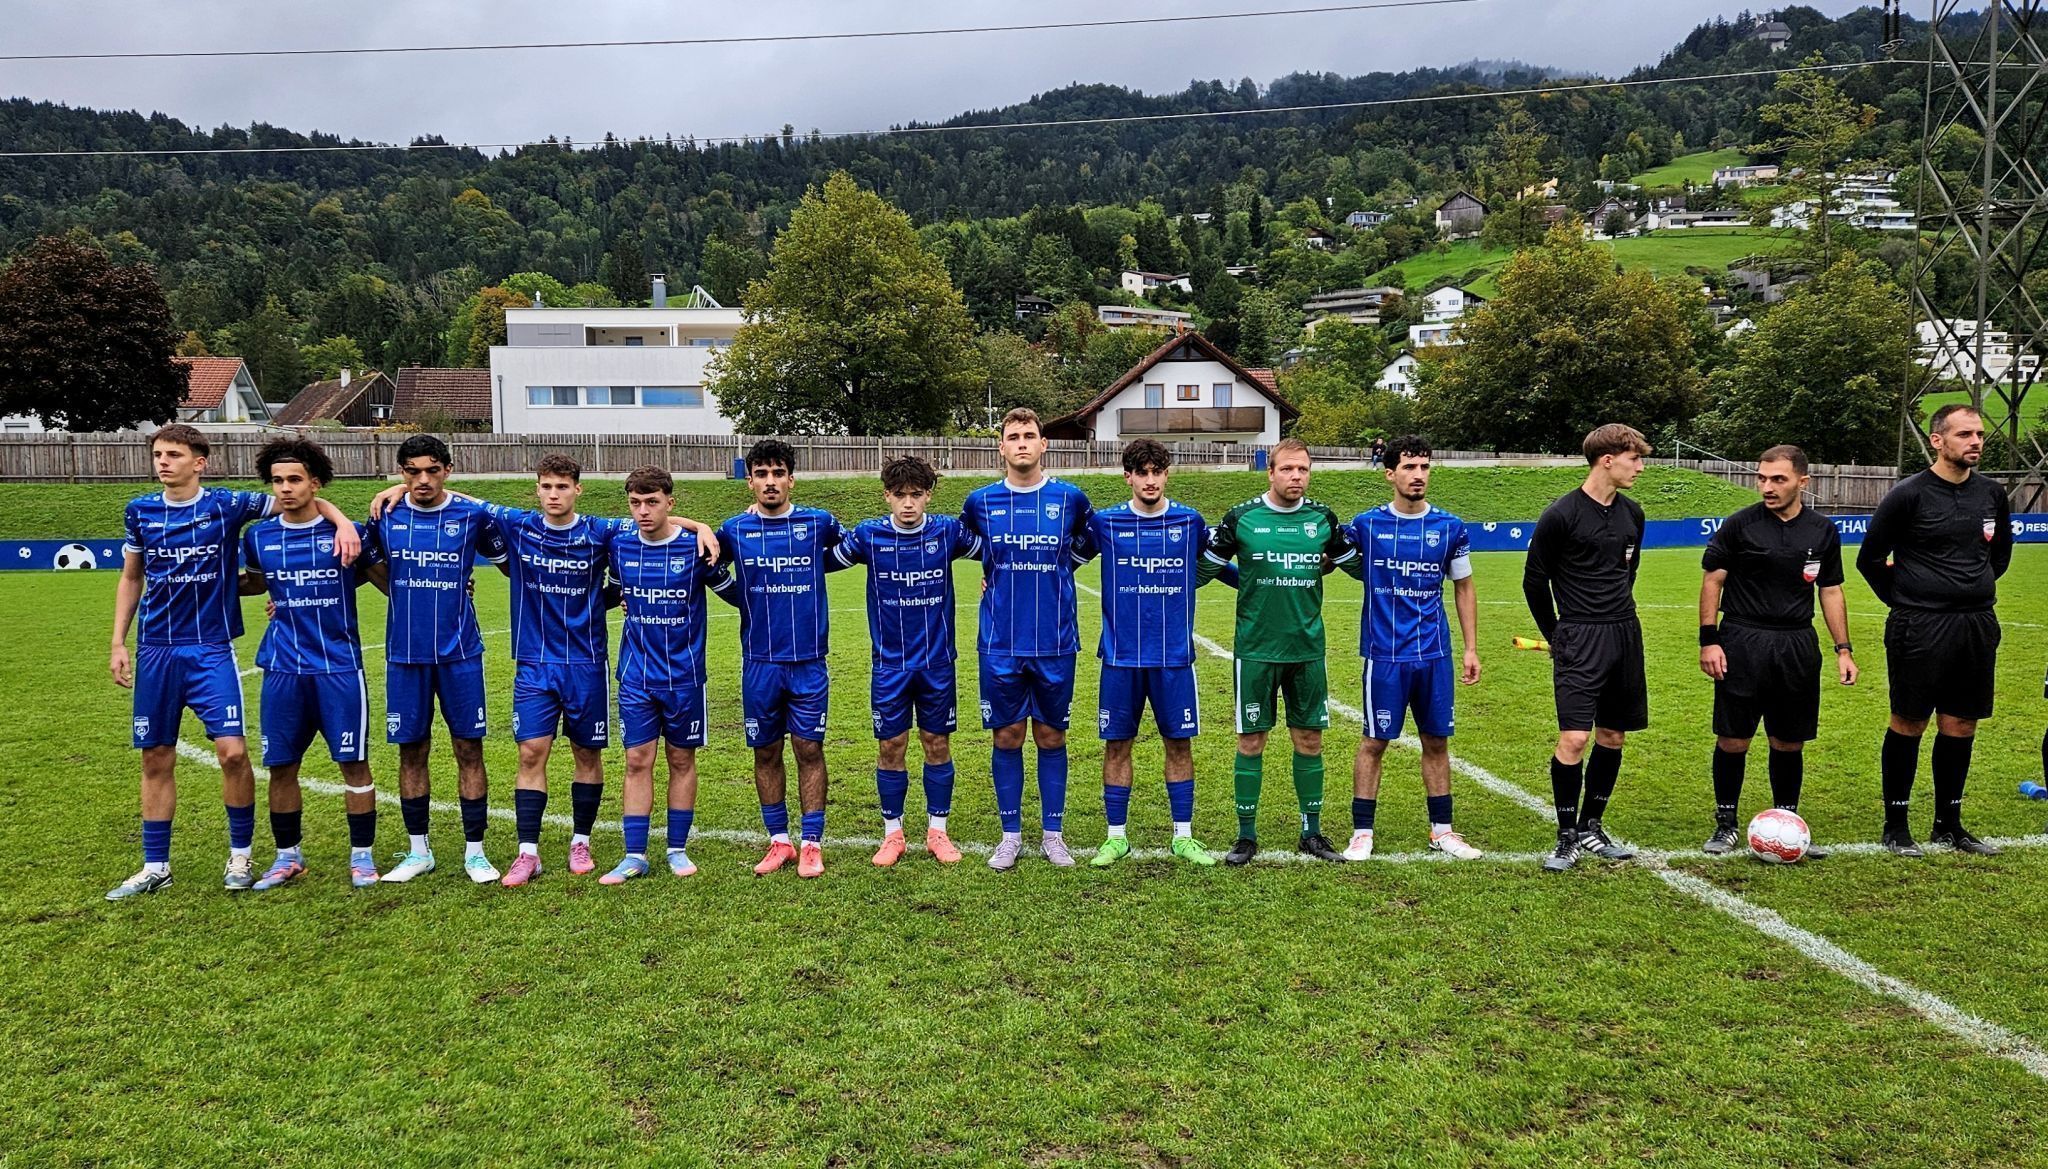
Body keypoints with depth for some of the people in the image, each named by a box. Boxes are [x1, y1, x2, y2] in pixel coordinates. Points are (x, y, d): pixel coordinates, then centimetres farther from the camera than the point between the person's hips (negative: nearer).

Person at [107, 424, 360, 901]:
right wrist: (118, 643, 11)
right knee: (156, 759, 7)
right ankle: (155, 866, 19)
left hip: (212, 650, -3)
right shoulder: (140, 512, 5)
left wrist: (342, 522, -21)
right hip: (155, 651, 3)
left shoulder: (227, 506, -4)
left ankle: (240, 855, 8)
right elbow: (131, 579, 16)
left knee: (233, 751, -10)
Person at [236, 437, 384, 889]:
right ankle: (288, 856, 23)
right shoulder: (258, 536, 5)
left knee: (353, 762, 0)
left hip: (339, 668, -3)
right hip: (283, 669, 3)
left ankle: (362, 855, 13)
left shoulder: (347, 533, -4)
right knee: (281, 766, 7)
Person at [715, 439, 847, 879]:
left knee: (809, 749, 1)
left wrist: (807, 573, 8)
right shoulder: (734, 530, 2)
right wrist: (746, 601, 4)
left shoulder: (818, 523, 1)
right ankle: (778, 841, 20)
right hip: (759, 661, 1)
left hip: (809, 661, -1)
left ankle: (812, 844, 9)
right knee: (766, 752, 8)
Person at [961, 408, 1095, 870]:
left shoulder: (1070, 498, -1)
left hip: (1055, 642, 0)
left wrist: (1056, 572, 11)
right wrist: (993, 577, 10)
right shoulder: (981, 502, 1)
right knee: (1007, 737, 6)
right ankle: (1011, 836, 18)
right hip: (1000, 644, 0)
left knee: (1051, 736, 8)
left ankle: (1052, 834, 19)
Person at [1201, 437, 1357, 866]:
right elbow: (1206, 566, 5)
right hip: (1255, 649, -2)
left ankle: (1312, 831, 22)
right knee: (1251, 741, 2)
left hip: (1308, 649, 3)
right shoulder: (1241, 518, -4)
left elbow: (1353, 561, 19)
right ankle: (1247, 836, 13)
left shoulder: (1323, 518, 3)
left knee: (1309, 738, 9)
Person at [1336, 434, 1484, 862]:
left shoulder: (1450, 528, 4)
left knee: (1436, 741, 10)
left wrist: (1471, 648, 8)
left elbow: (1464, 587, 12)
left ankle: (1442, 830, 22)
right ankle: (1362, 832, 11)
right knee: (1375, 742, 1)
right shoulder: (1366, 525, -2)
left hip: (1435, 654, 3)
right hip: (1384, 654, -2)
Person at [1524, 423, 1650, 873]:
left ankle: (1591, 828, 23)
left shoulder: (1631, 514, 9)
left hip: (1625, 634, 7)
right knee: (1573, 738, -12)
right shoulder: (1561, 515, -10)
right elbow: (1534, 581, -2)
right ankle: (1567, 837, 2)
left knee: (1612, 737, 10)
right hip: (1579, 639, -6)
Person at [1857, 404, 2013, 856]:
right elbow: (1870, 558, -3)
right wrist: (1903, 601, 2)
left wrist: (1975, 592, 17)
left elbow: (2001, 552, 24)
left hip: (1978, 625, 6)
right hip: (1919, 628, -5)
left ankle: (1948, 824, 21)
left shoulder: (1992, 494, 8)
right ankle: (1895, 825, 10)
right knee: (1908, 724, 1)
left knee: (1961, 726, 10)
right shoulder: (1908, 495, -9)